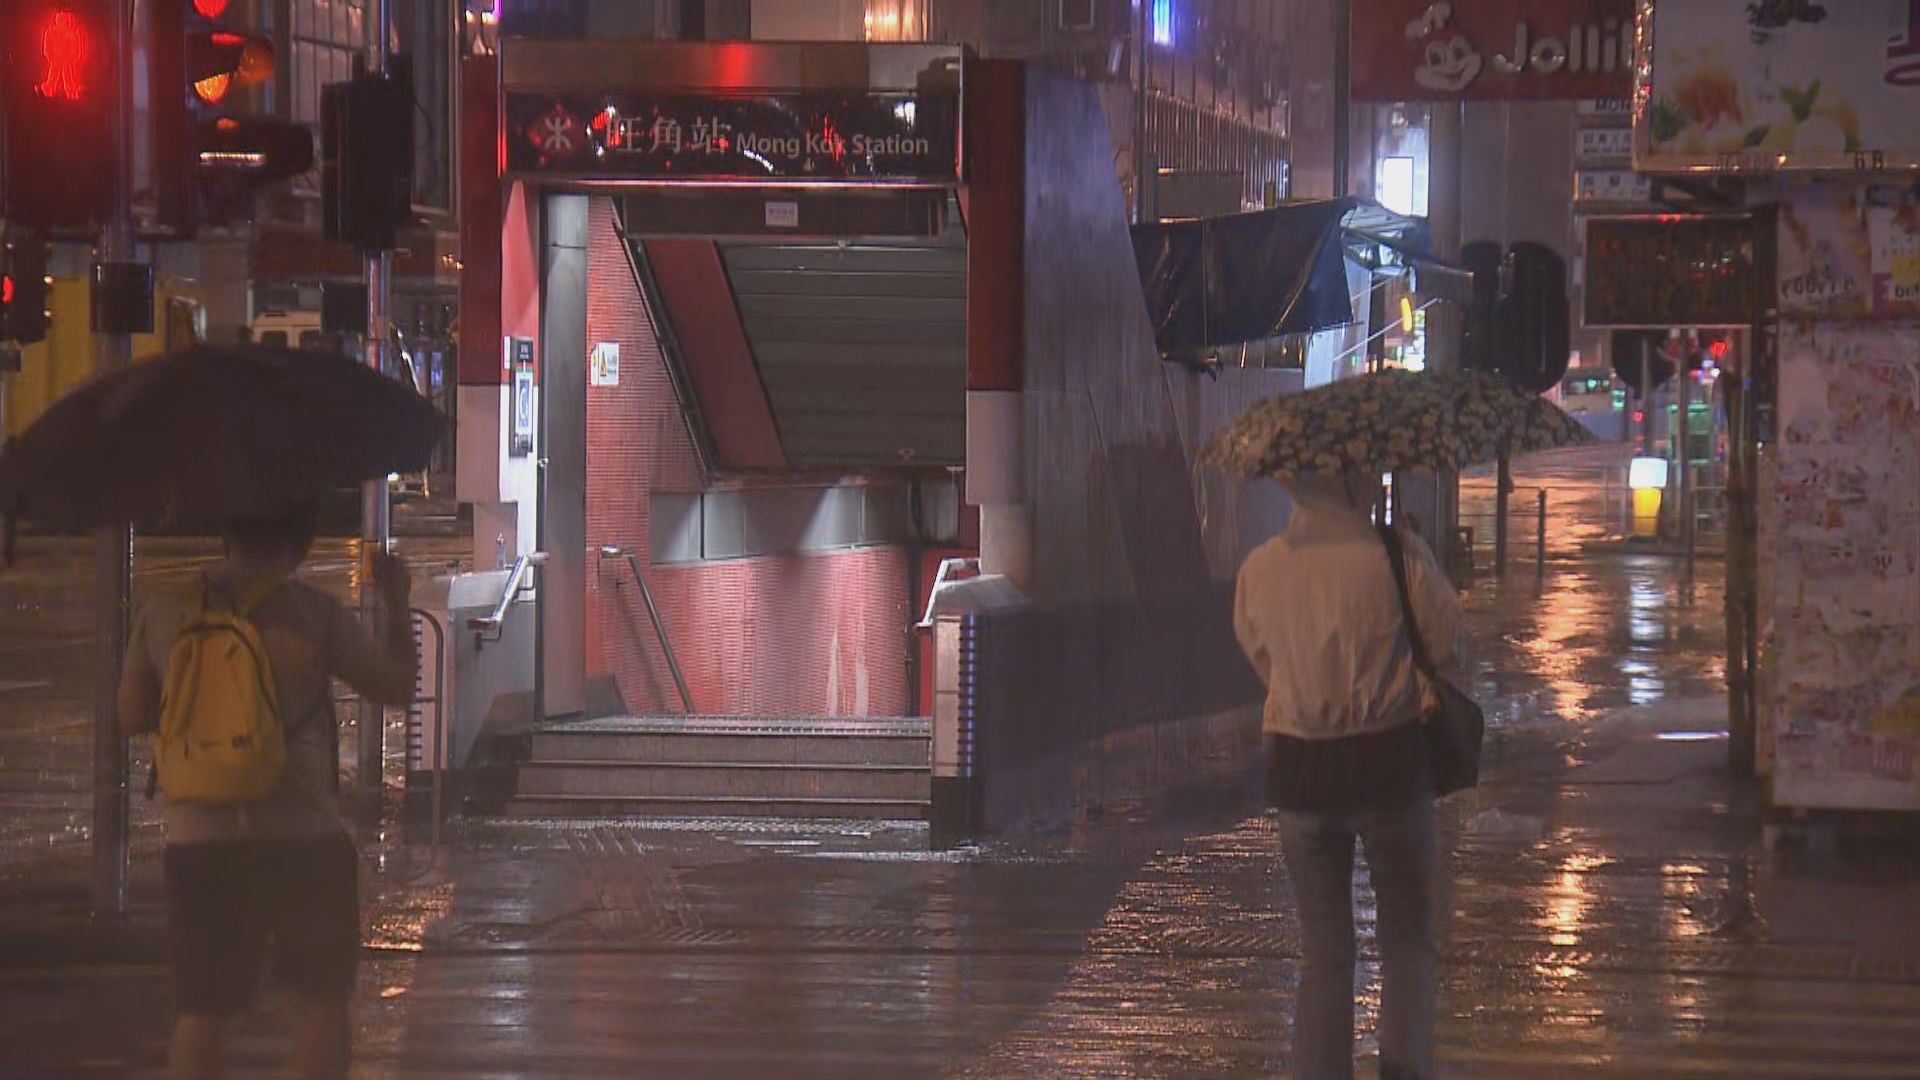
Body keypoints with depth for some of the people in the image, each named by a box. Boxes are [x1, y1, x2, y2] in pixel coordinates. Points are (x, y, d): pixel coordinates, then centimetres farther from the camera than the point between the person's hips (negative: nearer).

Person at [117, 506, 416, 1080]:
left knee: (203, 1009, 6)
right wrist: (394, 602, 18)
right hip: (303, 838, -2)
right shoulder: (310, 611, -5)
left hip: (199, 839, 2)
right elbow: (397, 685, 4)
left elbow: (131, 715, 13)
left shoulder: (163, 612, 3)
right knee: (318, 999, 9)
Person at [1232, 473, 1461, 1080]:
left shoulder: (1259, 569, -3)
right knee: (1410, 942, 10)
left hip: (1298, 771, 3)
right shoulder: (1397, 556, -14)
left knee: (1323, 949, 13)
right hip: (1389, 762, -3)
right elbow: (1445, 649, -5)